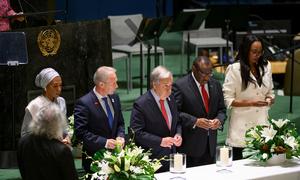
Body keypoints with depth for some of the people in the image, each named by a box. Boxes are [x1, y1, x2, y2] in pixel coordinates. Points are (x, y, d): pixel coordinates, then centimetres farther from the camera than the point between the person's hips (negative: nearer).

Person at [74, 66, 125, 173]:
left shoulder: (115, 98, 6)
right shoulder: (84, 103, -15)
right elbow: (80, 132, -18)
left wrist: (120, 136, -4)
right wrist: (104, 142, -22)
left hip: (115, 153, 6)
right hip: (95, 157, -6)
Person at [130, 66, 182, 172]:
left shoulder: (171, 99, 8)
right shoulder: (141, 104, -14)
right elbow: (137, 133, -17)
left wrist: (178, 134, -2)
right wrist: (160, 141, -23)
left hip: (171, 155, 6)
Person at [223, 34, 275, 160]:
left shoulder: (266, 67, 11)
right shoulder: (234, 69, -5)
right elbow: (227, 100, -7)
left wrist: (270, 99, 0)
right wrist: (251, 103, -16)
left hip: (261, 123, 4)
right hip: (242, 129, -4)